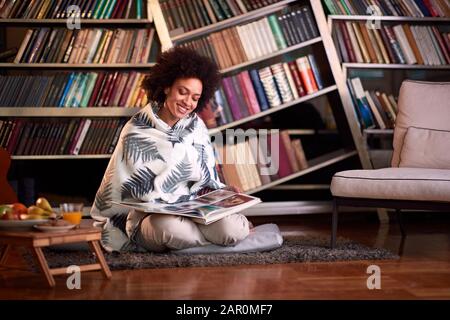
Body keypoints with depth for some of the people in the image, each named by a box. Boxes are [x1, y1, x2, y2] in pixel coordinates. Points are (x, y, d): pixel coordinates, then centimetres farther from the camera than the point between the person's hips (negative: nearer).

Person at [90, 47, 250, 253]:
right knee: (168, 225, -38)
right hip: (150, 218, -2)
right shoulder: (137, 131, -4)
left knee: (235, 228, -28)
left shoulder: (197, 127, 7)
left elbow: (209, 181, 12)